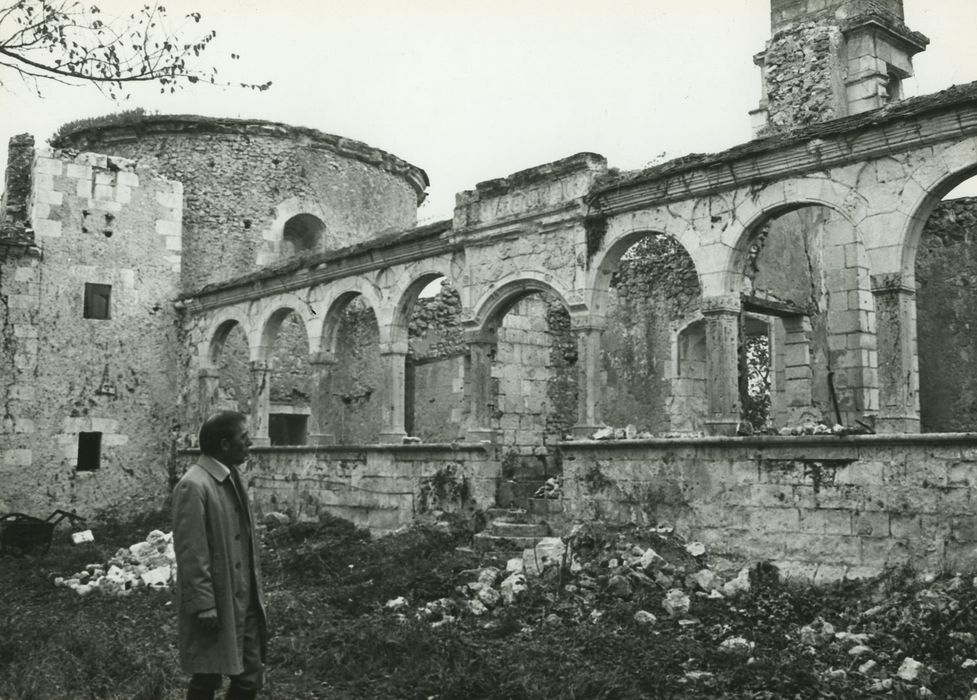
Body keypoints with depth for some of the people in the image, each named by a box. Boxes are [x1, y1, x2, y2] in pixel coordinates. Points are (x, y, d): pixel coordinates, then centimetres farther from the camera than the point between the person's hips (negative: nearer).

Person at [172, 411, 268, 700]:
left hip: (244, 600, 8)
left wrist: (255, 590, 15)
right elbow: (191, 554, -20)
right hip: (215, 605, -8)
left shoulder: (231, 477, 8)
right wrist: (204, 606, -19)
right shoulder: (194, 486, -19)